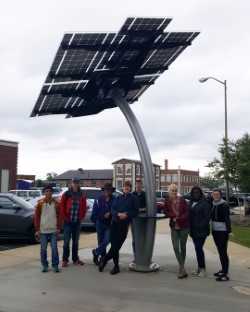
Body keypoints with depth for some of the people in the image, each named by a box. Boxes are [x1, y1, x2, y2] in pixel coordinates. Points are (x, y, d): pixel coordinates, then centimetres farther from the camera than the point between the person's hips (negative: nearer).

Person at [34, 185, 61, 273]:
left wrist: (58, 228, 1)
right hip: (43, 230, 0)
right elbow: (36, 217, 0)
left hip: (53, 230, 1)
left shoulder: (56, 203, 2)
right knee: (43, 249, 7)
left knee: (54, 248, 1)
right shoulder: (40, 203, -1)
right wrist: (37, 229, -3)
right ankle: (44, 266, 20)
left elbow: (58, 216, 6)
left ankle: (55, 265, 12)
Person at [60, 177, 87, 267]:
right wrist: (65, 217, -7)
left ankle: (75, 259, 22)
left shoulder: (82, 195, 6)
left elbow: (84, 207, 10)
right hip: (68, 222, -3)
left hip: (77, 222, 4)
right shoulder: (66, 194, -5)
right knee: (66, 241, 0)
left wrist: (81, 217, 2)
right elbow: (62, 206, -5)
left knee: (76, 241, 12)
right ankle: (65, 260, 10)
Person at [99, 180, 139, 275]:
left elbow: (135, 211, 0)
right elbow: (112, 209, 7)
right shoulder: (118, 198, 13)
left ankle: (104, 260, 11)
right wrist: (118, 214, -12)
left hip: (124, 224, -3)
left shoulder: (133, 198, 4)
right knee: (114, 245, 1)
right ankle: (116, 266, 16)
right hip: (115, 222, 3)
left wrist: (126, 214, -14)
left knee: (117, 245, -5)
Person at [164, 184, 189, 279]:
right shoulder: (167, 201, 0)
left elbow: (187, 212, -8)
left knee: (182, 247, 9)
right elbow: (166, 212, -1)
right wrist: (174, 216, -18)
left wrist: (178, 218, -21)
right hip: (174, 227, 1)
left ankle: (181, 267, 24)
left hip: (184, 226, -1)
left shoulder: (182, 200, -6)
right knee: (176, 247, -9)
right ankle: (182, 269, -6)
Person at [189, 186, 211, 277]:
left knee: (199, 248, -9)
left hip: (201, 230, -7)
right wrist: (190, 228, 5)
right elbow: (189, 215, 12)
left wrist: (200, 227, -19)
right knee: (197, 248, 12)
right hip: (193, 230, 7)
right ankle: (199, 267, 21)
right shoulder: (191, 203, 10)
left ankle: (202, 269, 2)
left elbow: (207, 217, -14)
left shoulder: (204, 203, -10)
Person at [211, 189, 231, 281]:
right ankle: (223, 269, 27)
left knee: (223, 252, -5)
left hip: (222, 231, -7)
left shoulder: (224, 205, -12)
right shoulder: (213, 205, 8)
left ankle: (225, 274, 0)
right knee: (220, 251, 15)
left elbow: (227, 218, -16)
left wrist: (229, 231, -21)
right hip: (215, 231, 7)